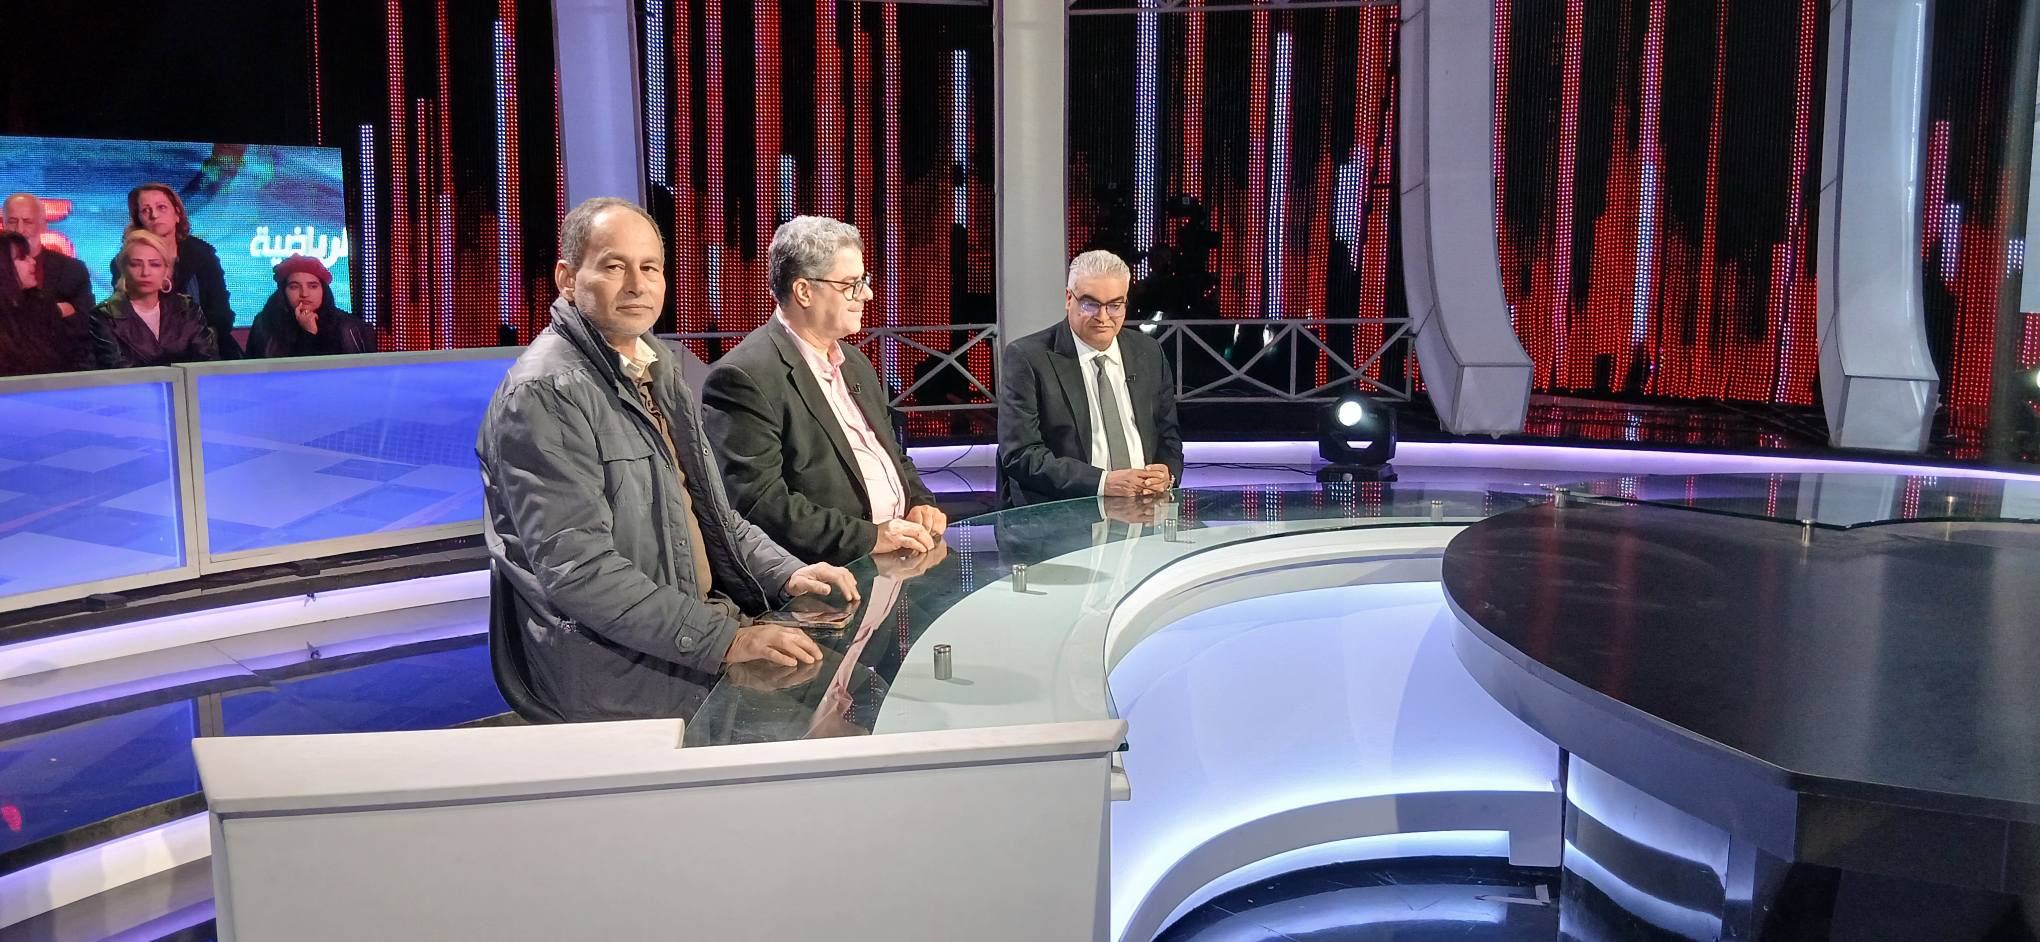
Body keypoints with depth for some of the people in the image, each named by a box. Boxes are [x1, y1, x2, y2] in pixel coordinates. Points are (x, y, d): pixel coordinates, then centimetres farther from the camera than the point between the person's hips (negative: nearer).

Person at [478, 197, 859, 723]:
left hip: (699, 624, 9)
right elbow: (578, 570, -22)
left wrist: (785, 574, 4)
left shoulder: (657, 371, 15)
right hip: (608, 671, -9)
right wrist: (723, 641, -26)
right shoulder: (544, 394, -15)